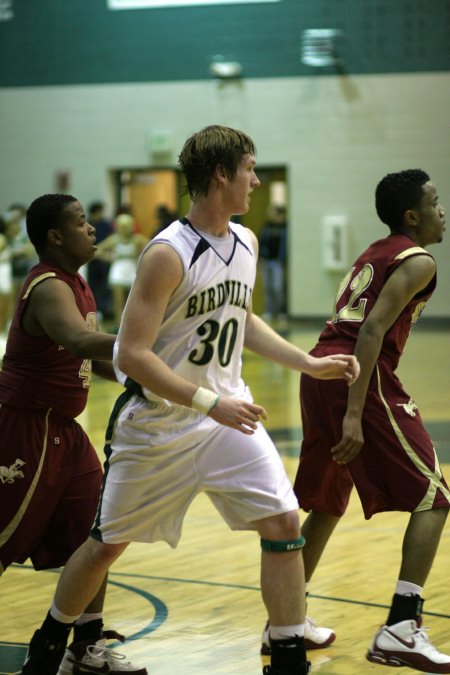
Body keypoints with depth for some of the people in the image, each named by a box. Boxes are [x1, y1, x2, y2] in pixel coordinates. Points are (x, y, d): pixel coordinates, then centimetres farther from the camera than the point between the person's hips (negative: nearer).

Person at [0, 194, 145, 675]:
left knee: (94, 536, 8)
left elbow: (88, 357, 21)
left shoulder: (75, 284, 10)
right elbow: (81, 341, -41)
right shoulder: (48, 288, -21)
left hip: (62, 431, 9)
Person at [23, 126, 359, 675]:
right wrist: (210, 403, -28)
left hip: (226, 411, 6)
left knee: (284, 523, -7)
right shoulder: (168, 254, -22)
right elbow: (132, 355, -24)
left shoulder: (246, 242, 3)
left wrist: (308, 363, 10)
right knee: (107, 543, 9)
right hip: (158, 422, -6)